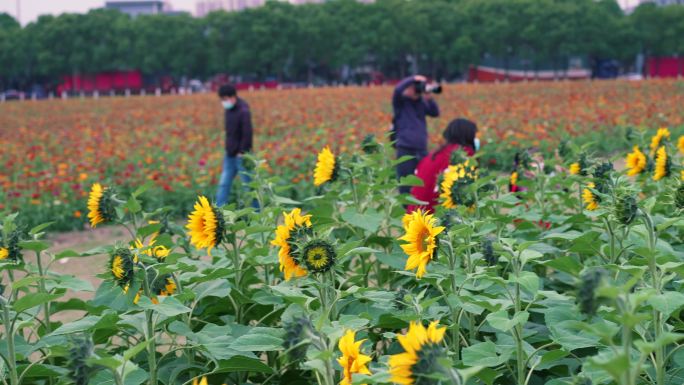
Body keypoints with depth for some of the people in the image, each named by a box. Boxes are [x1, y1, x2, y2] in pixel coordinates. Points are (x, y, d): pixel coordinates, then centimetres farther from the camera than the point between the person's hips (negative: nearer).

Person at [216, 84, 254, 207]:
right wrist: (228, 148, 11)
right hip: (230, 154, 8)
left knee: (249, 185, 1)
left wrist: (242, 152, -20)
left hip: (240, 155, -8)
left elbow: (247, 134, -21)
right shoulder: (228, 110, 9)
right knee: (224, 184, 8)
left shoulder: (243, 111, -17)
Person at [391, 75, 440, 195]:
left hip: (422, 150, 5)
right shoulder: (400, 101, -2)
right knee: (406, 187, -3)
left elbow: (435, 113, 5)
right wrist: (413, 79, -17)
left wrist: (429, 99, -8)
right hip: (406, 150, -5)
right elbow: (397, 89, -21)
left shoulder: (421, 102, 11)